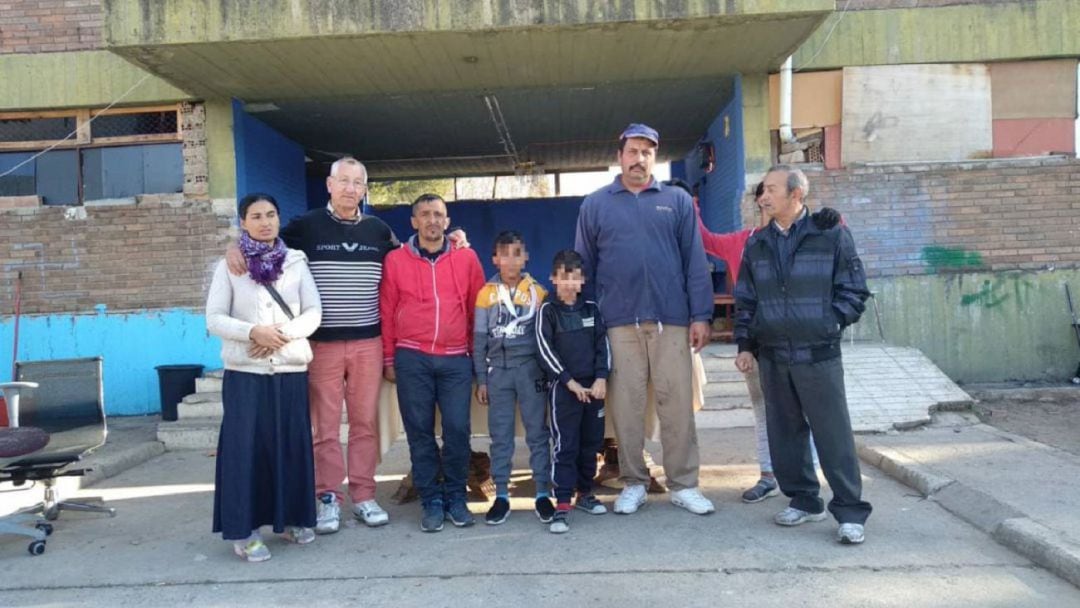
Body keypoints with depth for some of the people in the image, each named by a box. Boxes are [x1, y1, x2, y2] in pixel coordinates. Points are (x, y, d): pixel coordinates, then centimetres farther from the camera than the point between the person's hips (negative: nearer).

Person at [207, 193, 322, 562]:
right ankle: (243, 531, 7)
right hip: (245, 371, -2)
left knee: (291, 443, 6)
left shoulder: (296, 262, 7)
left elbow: (313, 313, 1)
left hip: (291, 369, 2)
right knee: (245, 446, -1)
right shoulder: (229, 265, 3)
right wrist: (253, 332, -17)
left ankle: (290, 518, 22)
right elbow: (214, 318, -2)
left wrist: (283, 334, -15)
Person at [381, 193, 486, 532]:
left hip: (456, 359, 0)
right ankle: (431, 501, 17)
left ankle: (456, 497, 17)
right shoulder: (395, 260, 4)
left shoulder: (467, 259, 6)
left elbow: (478, 310, 9)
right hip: (412, 359, 0)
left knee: (458, 430, 0)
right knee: (420, 431, 5)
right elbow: (386, 312, 6)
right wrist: (389, 360, 5)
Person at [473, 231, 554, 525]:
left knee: (538, 432, 2)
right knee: (500, 435, 5)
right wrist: (481, 379, 2)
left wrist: (548, 372, 0)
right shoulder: (486, 293, 5)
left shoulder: (537, 291, 4)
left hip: (531, 369, -1)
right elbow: (479, 339, 6)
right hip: (498, 370, 1)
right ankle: (501, 495, 12)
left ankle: (543, 493, 10)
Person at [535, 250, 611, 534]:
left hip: (593, 387, 4)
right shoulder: (547, 311, -3)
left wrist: (601, 378, -7)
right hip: (563, 388, -4)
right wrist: (570, 382, -13)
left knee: (590, 443, 13)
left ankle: (585, 493, 28)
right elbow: (545, 350, -9)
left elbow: (603, 345, 6)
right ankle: (562, 505, -4)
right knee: (565, 446, -6)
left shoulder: (591, 309, 8)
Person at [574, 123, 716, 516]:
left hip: (671, 319, 0)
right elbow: (583, 267, 9)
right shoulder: (595, 205, 8)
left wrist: (701, 314, -2)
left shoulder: (677, 201, 8)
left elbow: (694, 261, 5)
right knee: (626, 404, 6)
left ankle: (683, 485, 14)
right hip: (618, 322, 0)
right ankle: (633, 483, 19)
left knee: (677, 403, 3)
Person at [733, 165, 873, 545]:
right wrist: (746, 345, 8)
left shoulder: (832, 235, -1)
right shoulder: (757, 244, 11)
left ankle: (850, 512, 9)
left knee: (833, 434, -2)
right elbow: (745, 300, 14)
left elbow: (855, 292, 1)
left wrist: (828, 325, -10)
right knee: (785, 433, 11)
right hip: (772, 357, 4)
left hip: (818, 355, -4)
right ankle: (804, 500, 26)